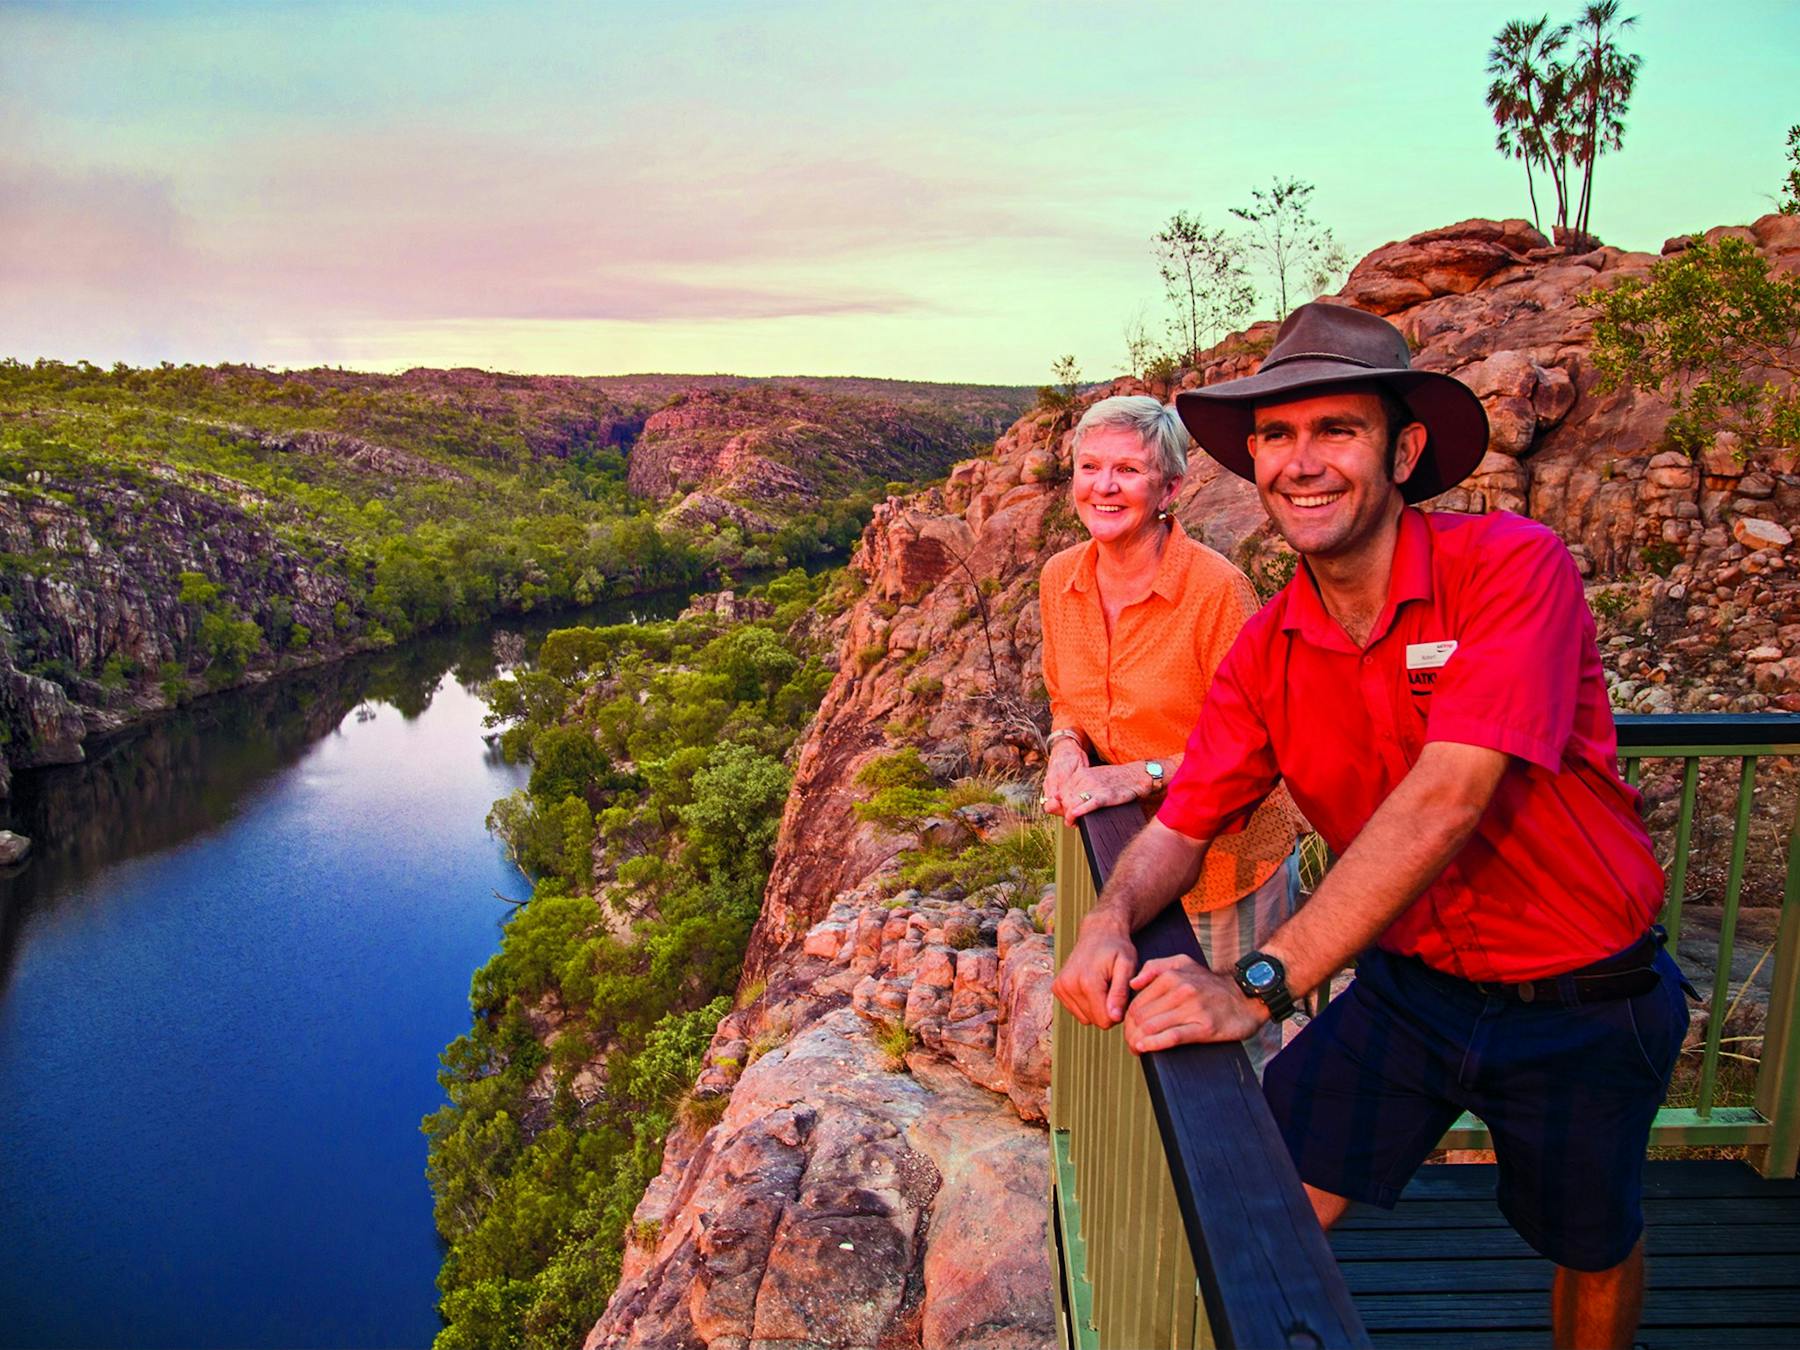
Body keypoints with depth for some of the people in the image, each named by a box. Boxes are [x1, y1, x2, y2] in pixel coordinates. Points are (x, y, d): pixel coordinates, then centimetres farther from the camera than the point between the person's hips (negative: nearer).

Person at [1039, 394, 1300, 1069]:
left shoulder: (1216, 587, -24)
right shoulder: (1060, 579, -5)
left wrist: (1143, 773, -28)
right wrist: (1067, 745, -11)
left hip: (1228, 860, -5)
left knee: (1239, 1048, 15)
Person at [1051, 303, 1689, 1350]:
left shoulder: (1512, 565, -24)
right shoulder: (1267, 652, -7)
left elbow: (1446, 799, -35)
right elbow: (1184, 824, -4)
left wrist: (1257, 986, -39)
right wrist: (1114, 917, -27)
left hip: (1583, 1006, -3)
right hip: (1409, 988, 3)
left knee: (1594, 1251, 20)